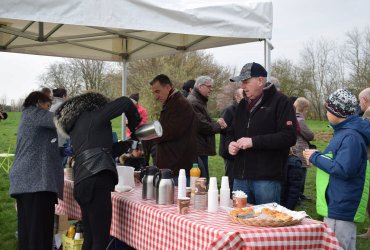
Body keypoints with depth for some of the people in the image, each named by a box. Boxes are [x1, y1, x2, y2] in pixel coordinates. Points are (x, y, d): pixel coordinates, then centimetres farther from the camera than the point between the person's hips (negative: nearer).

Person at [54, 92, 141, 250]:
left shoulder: (76, 125, 29)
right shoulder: (93, 116, 7)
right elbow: (125, 102, -2)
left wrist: (126, 145, 31)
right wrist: (134, 124, 13)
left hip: (82, 183, 9)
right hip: (95, 181, -9)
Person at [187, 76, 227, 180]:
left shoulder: (200, 101, 21)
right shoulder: (193, 102, -14)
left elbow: (206, 122, 28)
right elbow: (202, 126, -20)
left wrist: (217, 123, 6)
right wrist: (218, 126, -3)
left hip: (202, 149, 11)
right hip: (198, 150, -11)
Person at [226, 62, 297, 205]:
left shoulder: (280, 102, -6)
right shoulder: (243, 105, 17)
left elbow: (289, 137, -16)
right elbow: (231, 132, 27)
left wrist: (254, 142, -20)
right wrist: (230, 143, 2)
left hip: (267, 178, -6)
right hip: (241, 177, 7)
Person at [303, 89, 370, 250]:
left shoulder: (351, 136, -19)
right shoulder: (343, 131, 14)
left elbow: (343, 169, -26)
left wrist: (316, 157, -15)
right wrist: (317, 157, 9)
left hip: (341, 208, -11)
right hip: (335, 205, 11)